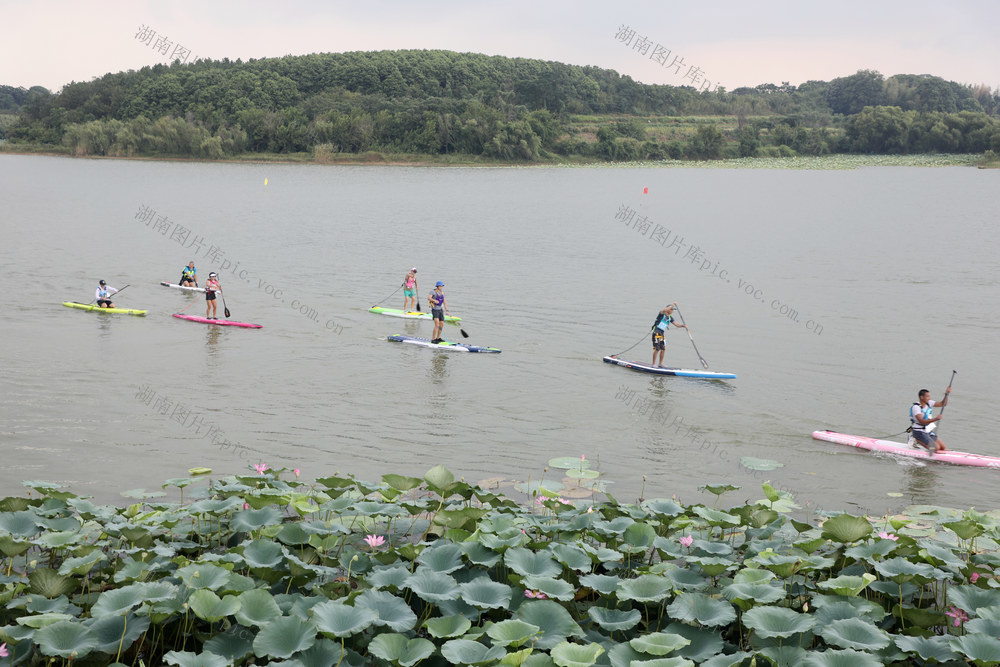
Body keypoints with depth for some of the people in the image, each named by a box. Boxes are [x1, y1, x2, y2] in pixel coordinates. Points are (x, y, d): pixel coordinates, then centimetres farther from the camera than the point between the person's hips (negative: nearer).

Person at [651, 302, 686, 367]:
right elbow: (665, 310, -32)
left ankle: (660, 363, 18)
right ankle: (654, 364, -8)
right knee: (657, 349, -11)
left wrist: (683, 326, -4)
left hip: (661, 334, 8)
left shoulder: (670, 318, 14)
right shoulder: (662, 314, -8)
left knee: (663, 349, 8)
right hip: (656, 332, -8)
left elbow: (677, 325, 15)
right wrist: (673, 305, -25)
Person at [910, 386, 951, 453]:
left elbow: (943, 404, 4)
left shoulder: (928, 403, 4)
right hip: (920, 433, -9)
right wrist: (935, 419, -41)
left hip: (928, 431, 9)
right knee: (936, 448, -19)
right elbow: (922, 422, -31)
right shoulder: (916, 407, -20)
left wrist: (946, 394, -11)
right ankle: (917, 441, -1)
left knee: (942, 447, 6)